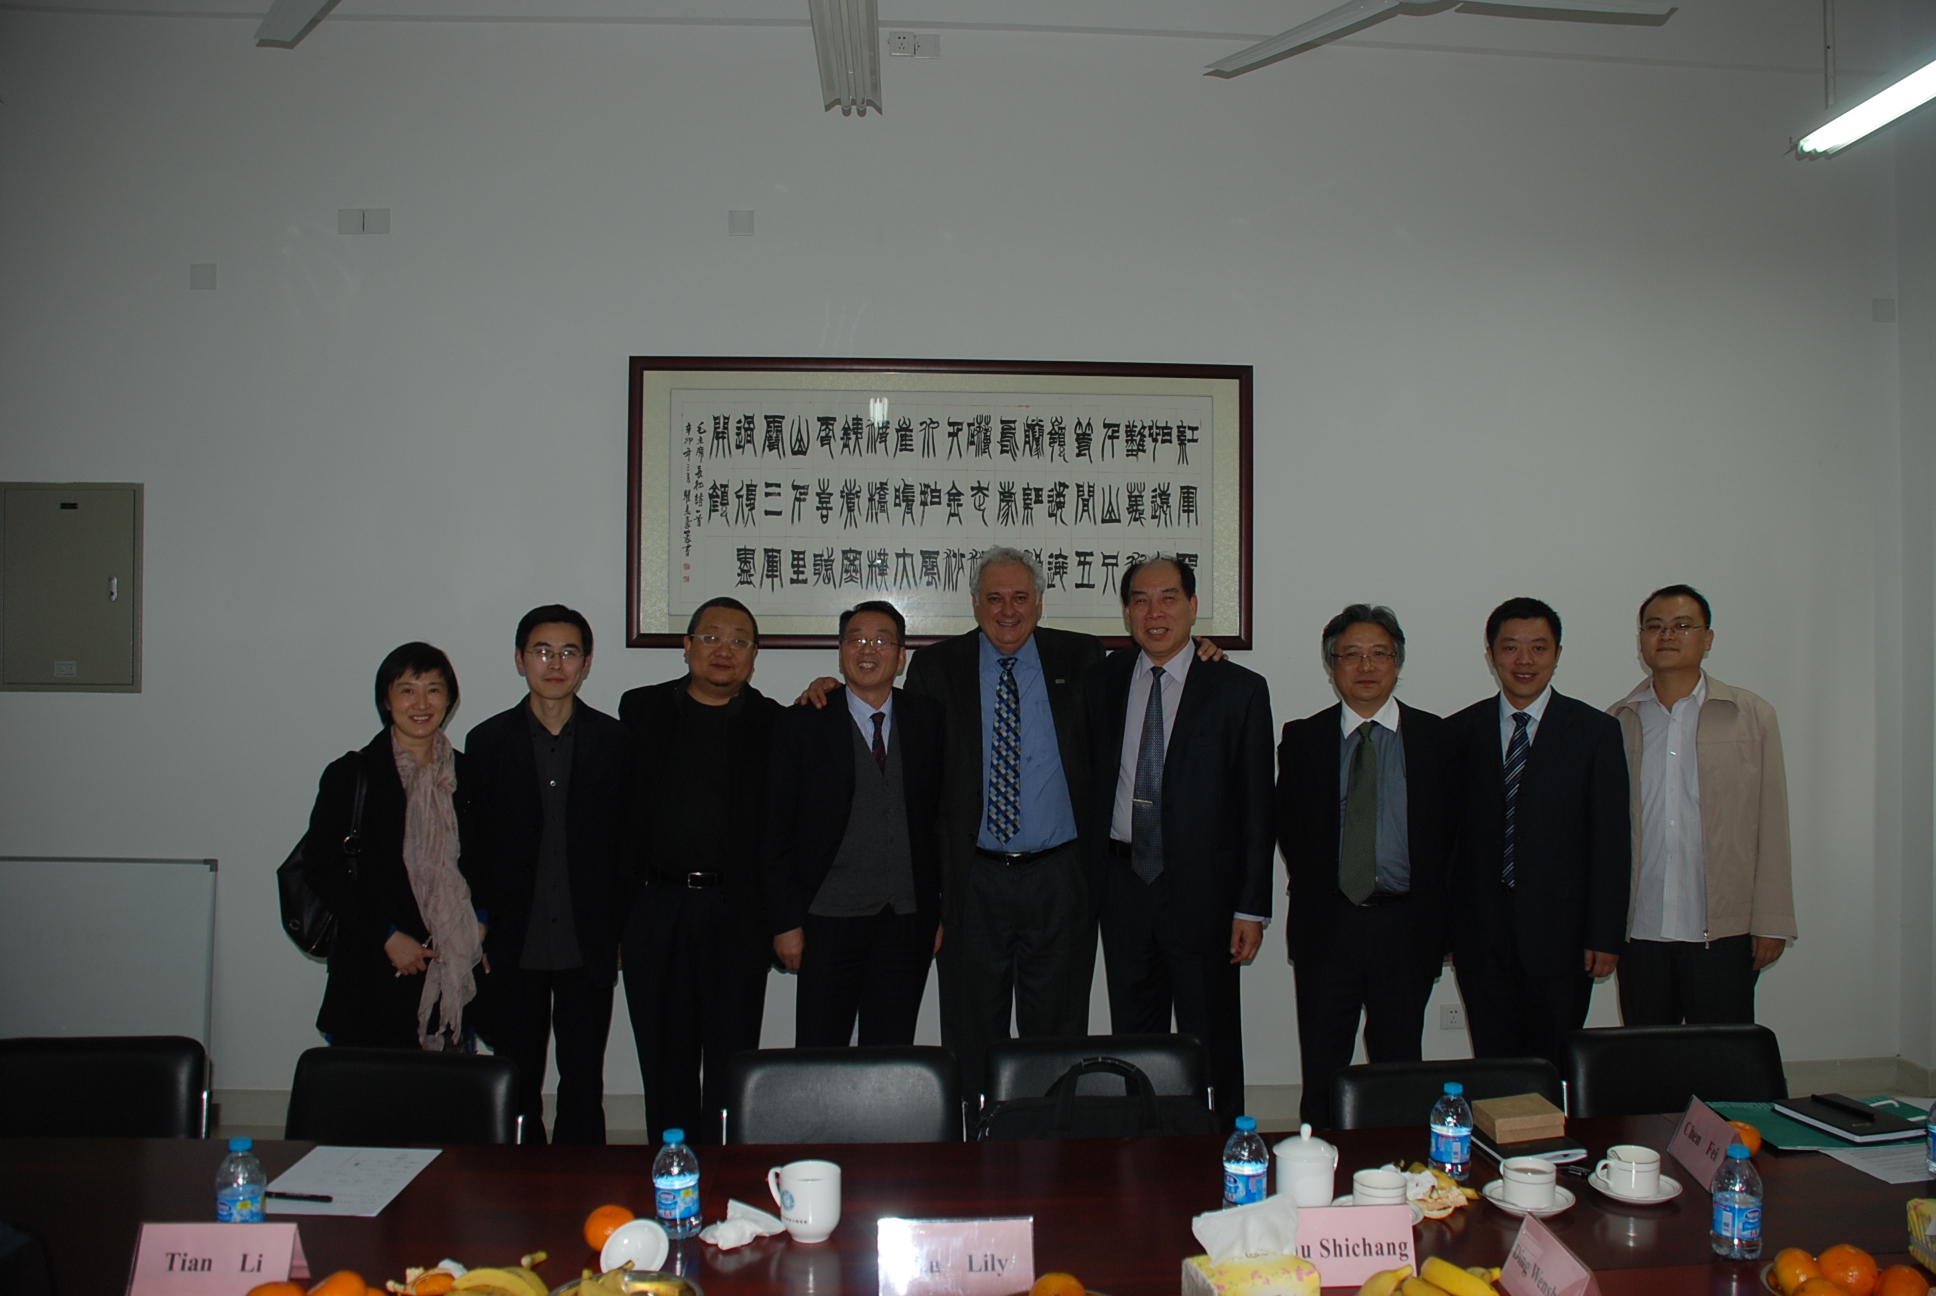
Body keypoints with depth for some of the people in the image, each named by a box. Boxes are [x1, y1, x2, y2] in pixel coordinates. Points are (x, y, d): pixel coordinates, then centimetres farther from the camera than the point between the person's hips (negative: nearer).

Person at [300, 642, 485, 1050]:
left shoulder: (466, 775, 10)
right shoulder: (350, 775, 0)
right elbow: (321, 868, -3)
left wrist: (478, 921, 2)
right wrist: (387, 935, -9)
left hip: (452, 968, 3)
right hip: (376, 976, -3)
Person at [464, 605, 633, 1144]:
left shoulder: (615, 741, 2)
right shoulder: (487, 742, 3)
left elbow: (630, 839, 3)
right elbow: (473, 846, 5)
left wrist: (623, 932, 0)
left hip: (588, 946, 0)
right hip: (513, 947, 1)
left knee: (583, 1085, 7)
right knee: (516, 1085, 10)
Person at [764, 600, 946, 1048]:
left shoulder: (929, 721, 7)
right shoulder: (800, 726, 1)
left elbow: (945, 817, 7)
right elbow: (777, 831, 0)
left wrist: (946, 910, 2)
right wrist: (786, 922, -5)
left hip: (908, 923, 2)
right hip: (830, 922, -2)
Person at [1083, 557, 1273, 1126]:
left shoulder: (1239, 690, -3)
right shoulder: (1102, 683, 7)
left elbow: (1256, 806, -4)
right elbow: (1090, 781, 11)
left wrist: (1252, 908, -8)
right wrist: (1089, 878, 3)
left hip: (1202, 888, -3)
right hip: (1123, 884, 3)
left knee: (1212, 1046, 6)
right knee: (1131, 1041, 12)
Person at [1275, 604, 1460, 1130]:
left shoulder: (1434, 737, 4)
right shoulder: (1302, 738, 4)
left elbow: (1449, 830, 5)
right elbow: (1288, 826, 8)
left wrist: (1435, 917, 1)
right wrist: (1312, 891, 3)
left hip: (1405, 925, 0)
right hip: (1326, 926, 0)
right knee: (1322, 1073, 6)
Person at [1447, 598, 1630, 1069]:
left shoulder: (1595, 731, 2)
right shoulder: (1461, 731, 7)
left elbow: (1612, 841, 0)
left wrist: (1606, 935, -5)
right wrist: (1441, 925, 3)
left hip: (1559, 929, -1)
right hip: (1481, 934, 1)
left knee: (1554, 1069, 3)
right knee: (1493, 1066, 5)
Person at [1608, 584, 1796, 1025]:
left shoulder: (1752, 716, 6)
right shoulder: (1617, 723, 8)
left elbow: (1771, 826, 4)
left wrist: (1771, 922, -1)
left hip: (1723, 934, -1)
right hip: (1638, 931, 1)